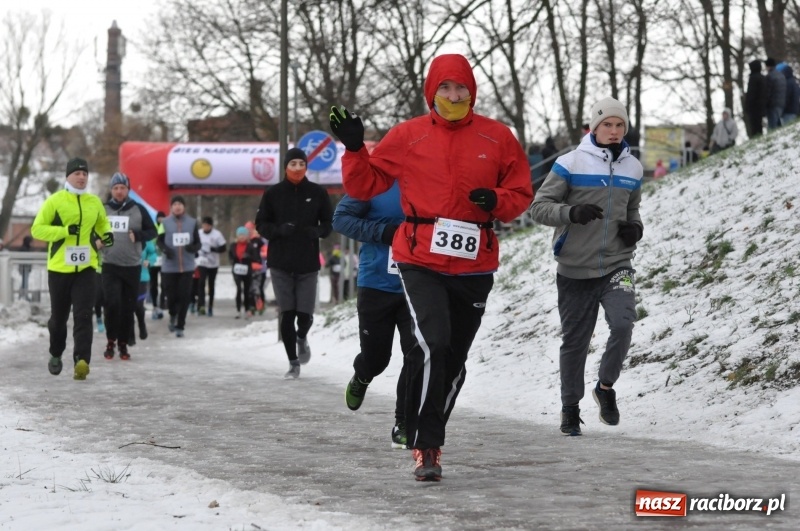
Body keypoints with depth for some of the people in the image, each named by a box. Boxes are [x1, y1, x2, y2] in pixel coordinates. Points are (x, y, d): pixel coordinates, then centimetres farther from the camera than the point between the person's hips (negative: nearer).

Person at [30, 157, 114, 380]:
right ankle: (56, 355, 35)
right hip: (59, 268, -1)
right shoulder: (55, 201, -5)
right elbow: (37, 229, -7)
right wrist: (65, 231, -19)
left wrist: (107, 234, 5)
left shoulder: (94, 202, 8)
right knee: (59, 316, 12)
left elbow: (102, 222, 27)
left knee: (83, 316, -12)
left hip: (85, 268, 1)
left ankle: (81, 361, -19)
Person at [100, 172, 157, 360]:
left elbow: (152, 231, 6)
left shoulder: (138, 210, 4)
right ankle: (111, 341, 2)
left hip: (132, 266, 1)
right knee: (112, 303, -13)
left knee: (128, 307, 4)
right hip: (110, 266, -1)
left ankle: (123, 344, 16)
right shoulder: (103, 210, 6)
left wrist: (138, 235, -13)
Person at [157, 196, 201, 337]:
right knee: (171, 296, 0)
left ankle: (180, 326, 8)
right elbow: (159, 241, 7)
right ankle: (173, 315, 34)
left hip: (187, 266, 1)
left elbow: (198, 242, 9)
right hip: (169, 266, -1)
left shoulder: (192, 222, 3)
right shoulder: (165, 222, -1)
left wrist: (193, 247, -14)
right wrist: (165, 249, -14)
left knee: (184, 297, -4)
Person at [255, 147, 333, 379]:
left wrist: (317, 231, -12)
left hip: (308, 264, 0)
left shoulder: (317, 193, 2)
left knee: (305, 314, -5)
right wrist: (279, 230, -16)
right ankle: (293, 363, 12)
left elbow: (328, 222, 10)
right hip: (280, 263, 0)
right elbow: (261, 225, 4)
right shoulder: (273, 193, 1)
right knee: (286, 315, -1)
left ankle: (301, 338, 31)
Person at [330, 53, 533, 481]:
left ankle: (429, 440, 28)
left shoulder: (497, 137, 5)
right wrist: (353, 148, -8)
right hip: (420, 263, -2)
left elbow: (521, 193, 11)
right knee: (432, 345, -22)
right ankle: (425, 446, -15)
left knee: (454, 361, 10)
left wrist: (497, 201, -10)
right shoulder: (407, 136, 3)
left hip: (474, 267, 3)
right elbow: (365, 185, 9)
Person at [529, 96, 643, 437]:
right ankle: (570, 408, 25)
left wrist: (635, 227, 3)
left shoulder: (632, 167, 9)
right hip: (575, 269, -2)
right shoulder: (571, 164, -6)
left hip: (616, 265, 2)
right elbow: (539, 207, -8)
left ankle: (606, 386, 5)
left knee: (623, 323, -20)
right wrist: (572, 213, -26)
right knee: (574, 341, 6)